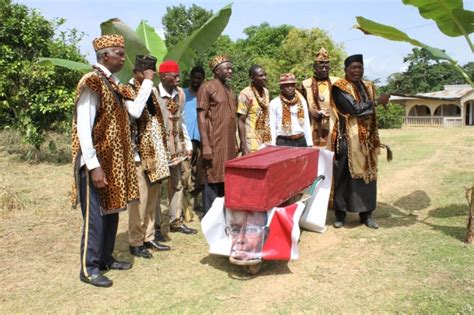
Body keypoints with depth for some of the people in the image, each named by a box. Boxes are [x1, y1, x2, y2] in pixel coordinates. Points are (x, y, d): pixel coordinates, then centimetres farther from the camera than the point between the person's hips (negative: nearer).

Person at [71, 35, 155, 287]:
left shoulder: (114, 84, 12)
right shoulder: (91, 83, -16)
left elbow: (135, 111, 2)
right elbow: (83, 128, -21)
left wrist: (147, 82, 3)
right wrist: (94, 166, -23)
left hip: (114, 160, 9)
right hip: (96, 162, -9)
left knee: (111, 212, 15)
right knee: (95, 217, -1)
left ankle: (105, 258, 29)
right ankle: (89, 269, 13)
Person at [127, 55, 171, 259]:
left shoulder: (150, 90, 15)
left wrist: (161, 149, 14)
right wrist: (134, 153, -20)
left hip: (154, 153, 8)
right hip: (139, 154, -8)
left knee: (153, 198, 12)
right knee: (140, 199, -4)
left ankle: (149, 237, 24)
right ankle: (135, 242, 10)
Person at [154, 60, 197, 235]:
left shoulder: (180, 94, 6)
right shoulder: (152, 94, -16)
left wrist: (188, 144, 13)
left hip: (175, 148, 7)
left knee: (177, 185, 13)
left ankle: (176, 221, 25)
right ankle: (157, 225, 14)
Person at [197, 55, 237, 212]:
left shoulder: (229, 89, 16)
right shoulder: (207, 87, -7)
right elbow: (201, 117, -12)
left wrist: (235, 143, 17)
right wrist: (206, 145, -18)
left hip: (229, 144, 7)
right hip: (214, 145, -7)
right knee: (213, 181, -2)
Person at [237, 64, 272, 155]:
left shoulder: (266, 92, 8)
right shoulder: (245, 94, -12)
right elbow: (241, 121, -11)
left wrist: (271, 137, 14)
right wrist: (244, 147, -16)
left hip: (267, 140, 6)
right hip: (252, 142, -6)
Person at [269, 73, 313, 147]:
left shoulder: (302, 101, 9)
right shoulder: (274, 103, -1)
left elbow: (306, 124, 11)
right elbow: (272, 127, -2)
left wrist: (309, 144, 7)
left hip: (301, 141, 3)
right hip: (283, 142, -3)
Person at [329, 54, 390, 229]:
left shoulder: (368, 87, 13)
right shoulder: (339, 87, -7)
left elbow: (371, 115, 16)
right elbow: (354, 108, -20)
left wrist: (375, 139, 13)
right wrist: (377, 101, -11)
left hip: (366, 138, 6)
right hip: (347, 138, -6)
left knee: (367, 173, 8)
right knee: (344, 175, -1)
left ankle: (366, 214, 19)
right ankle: (340, 214, 11)